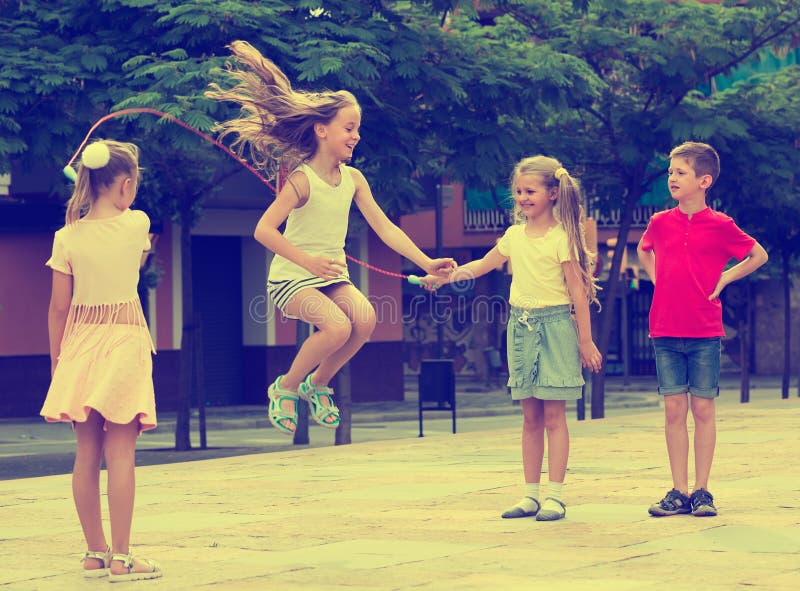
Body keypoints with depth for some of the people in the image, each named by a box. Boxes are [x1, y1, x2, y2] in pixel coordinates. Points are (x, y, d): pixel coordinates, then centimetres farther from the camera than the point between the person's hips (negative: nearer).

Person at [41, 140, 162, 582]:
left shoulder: (68, 238, -2)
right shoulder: (136, 225, -7)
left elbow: (59, 307, 0)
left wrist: (57, 359, 9)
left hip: (80, 343, 3)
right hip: (125, 340, -3)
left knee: (86, 453, 8)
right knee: (120, 453, -4)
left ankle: (95, 553, 13)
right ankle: (120, 557, -6)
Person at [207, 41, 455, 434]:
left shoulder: (352, 179, 3)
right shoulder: (302, 179, -15)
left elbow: (385, 229, 4)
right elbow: (263, 230, -22)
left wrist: (427, 264, -4)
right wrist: (309, 261, -31)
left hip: (332, 276, 6)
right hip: (291, 278, -6)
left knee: (365, 317, -23)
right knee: (337, 326, -30)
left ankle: (318, 383, 0)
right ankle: (286, 387, -4)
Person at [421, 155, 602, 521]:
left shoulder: (561, 237, -8)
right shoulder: (514, 235, 9)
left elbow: (578, 291, -8)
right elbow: (482, 265, 23)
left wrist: (586, 341, -9)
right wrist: (444, 277, 9)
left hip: (554, 324, -6)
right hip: (521, 326, 6)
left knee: (553, 416, -4)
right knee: (530, 417, 8)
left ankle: (555, 496, -3)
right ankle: (531, 495, 12)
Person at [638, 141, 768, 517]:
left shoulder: (720, 226, -3)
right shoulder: (660, 223, 5)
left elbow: (759, 256, 9)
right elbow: (644, 250, 28)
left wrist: (725, 278, 1)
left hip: (704, 332, -2)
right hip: (665, 331, 3)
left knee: (703, 409, 2)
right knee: (674, 409, 3)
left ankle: (701, 491, 8)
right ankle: (679, 492, 7)